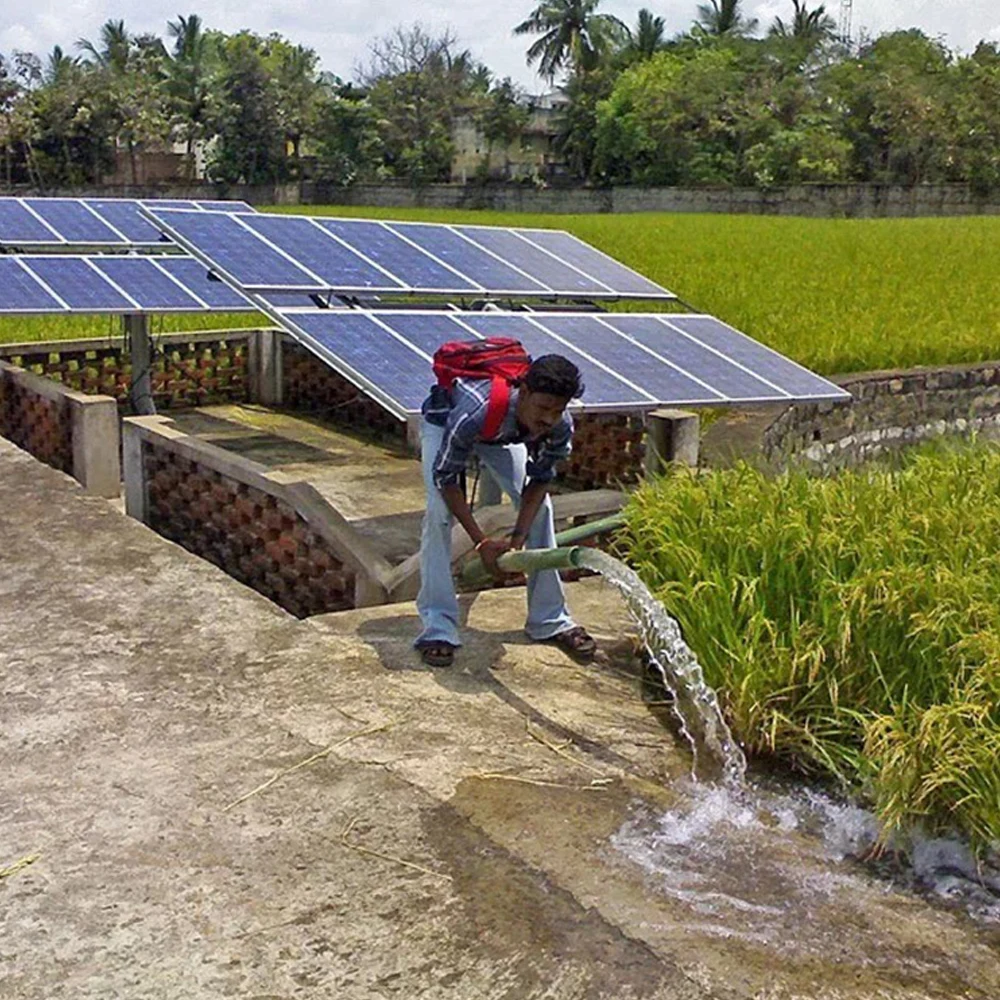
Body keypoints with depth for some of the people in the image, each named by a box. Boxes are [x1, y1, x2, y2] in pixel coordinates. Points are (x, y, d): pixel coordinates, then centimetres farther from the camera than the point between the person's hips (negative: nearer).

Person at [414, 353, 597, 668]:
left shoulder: (560, 427, -32)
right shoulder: (474, 412, -47)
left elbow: (540, 480, -15)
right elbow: (445, 478, -34)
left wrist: (518, 538, -26)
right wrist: (482, 542, -34)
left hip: (504, 432, 4)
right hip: (444, 421, -4)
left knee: (540, 507, -7)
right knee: (439, 512, -22)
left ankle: (551, 620, 5)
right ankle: (437, 628, -14)